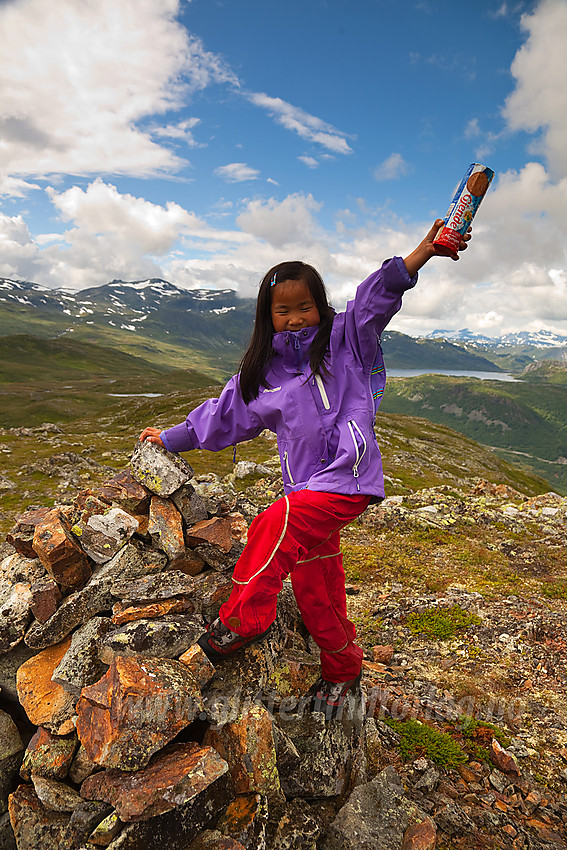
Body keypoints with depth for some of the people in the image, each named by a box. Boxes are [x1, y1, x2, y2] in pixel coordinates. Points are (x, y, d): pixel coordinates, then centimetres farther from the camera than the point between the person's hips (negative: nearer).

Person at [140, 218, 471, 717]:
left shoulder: (344, 338, 1)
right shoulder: (261, 372, 12)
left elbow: (379, 296, -14)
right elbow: (224, 416, 21)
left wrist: (424, 251, -28)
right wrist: (171, 438, 27)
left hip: (348, 479, -5)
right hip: (306, 489, 6)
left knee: (276, 524, -27)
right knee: (314, 590, 11)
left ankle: (243, 620, -6)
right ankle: (342, 669, 35)